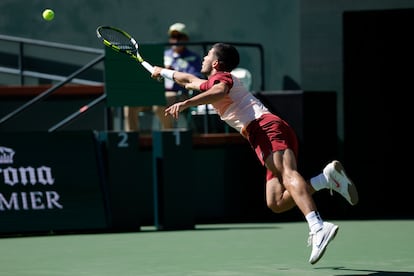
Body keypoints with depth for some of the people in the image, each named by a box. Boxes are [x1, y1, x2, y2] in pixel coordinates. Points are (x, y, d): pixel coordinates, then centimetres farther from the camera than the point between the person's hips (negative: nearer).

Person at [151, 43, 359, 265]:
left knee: (287, 174, -31)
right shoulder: (210, 84, 38)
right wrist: (164, 72, 74)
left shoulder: (221, 76, 10)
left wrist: (185, 104, -23)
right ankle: (328, 176, -13)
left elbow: (220, 91, -17)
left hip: (266, 126, -8)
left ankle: (318, 228, -55)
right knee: (276, 202, -6)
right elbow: (190, 80, 60)